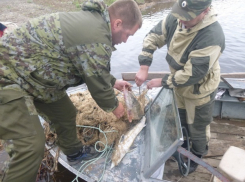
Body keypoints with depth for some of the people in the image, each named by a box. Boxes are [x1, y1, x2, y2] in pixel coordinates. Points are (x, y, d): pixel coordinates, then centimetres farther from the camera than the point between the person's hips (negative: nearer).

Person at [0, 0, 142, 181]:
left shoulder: (93, 19, 5)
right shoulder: (97, 39, -27)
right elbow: (98, 84, -14)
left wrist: (113, 81, 27)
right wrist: (114, 106, 5)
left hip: (20, 67, 10)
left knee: (66, 113, 18)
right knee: (32, 145, -12)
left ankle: (75, 152, 42)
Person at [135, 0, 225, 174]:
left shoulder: (212, 37, -36)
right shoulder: (176, 18, -17)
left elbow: (192, 75, -32)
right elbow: (153, 37, -9)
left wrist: (163, 82, -21)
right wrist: (144, 67, -20)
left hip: (199, 91, -6)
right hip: (179, 85, 7)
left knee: (197, 128, 18)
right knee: (180, 121, 28)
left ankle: (197, 156, 48)